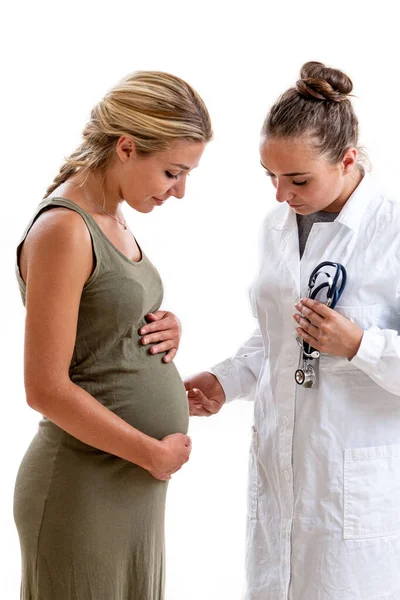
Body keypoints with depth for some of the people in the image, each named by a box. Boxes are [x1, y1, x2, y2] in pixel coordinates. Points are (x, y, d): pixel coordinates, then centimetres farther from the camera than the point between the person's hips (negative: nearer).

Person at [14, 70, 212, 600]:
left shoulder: (113, 221, 8)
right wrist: (155, 453, -14)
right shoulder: (62, 229, -19)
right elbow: (47, 388, -21)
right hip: (84, 490, -9)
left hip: (134, 485, 9)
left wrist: (167, 330, -1)